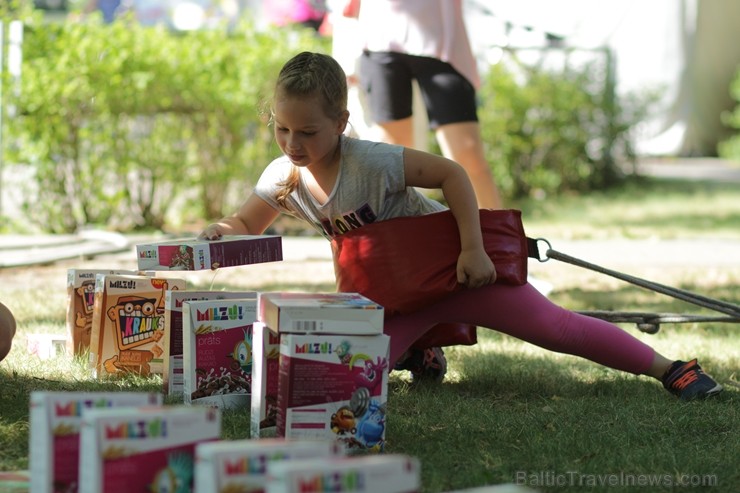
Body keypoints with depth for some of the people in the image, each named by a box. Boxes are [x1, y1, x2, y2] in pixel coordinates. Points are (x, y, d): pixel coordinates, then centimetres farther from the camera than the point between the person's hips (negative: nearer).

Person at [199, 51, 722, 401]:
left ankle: (669, 369, 3)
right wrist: (219, 230, -18)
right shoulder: (282, 177, -12)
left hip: (449, 263, -5)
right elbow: (247, 226, 5)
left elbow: (452, 173, -23)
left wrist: (473, 249, -27)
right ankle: (424, 347, 23)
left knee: (553, 327, -9)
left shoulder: (370, 162, -29)